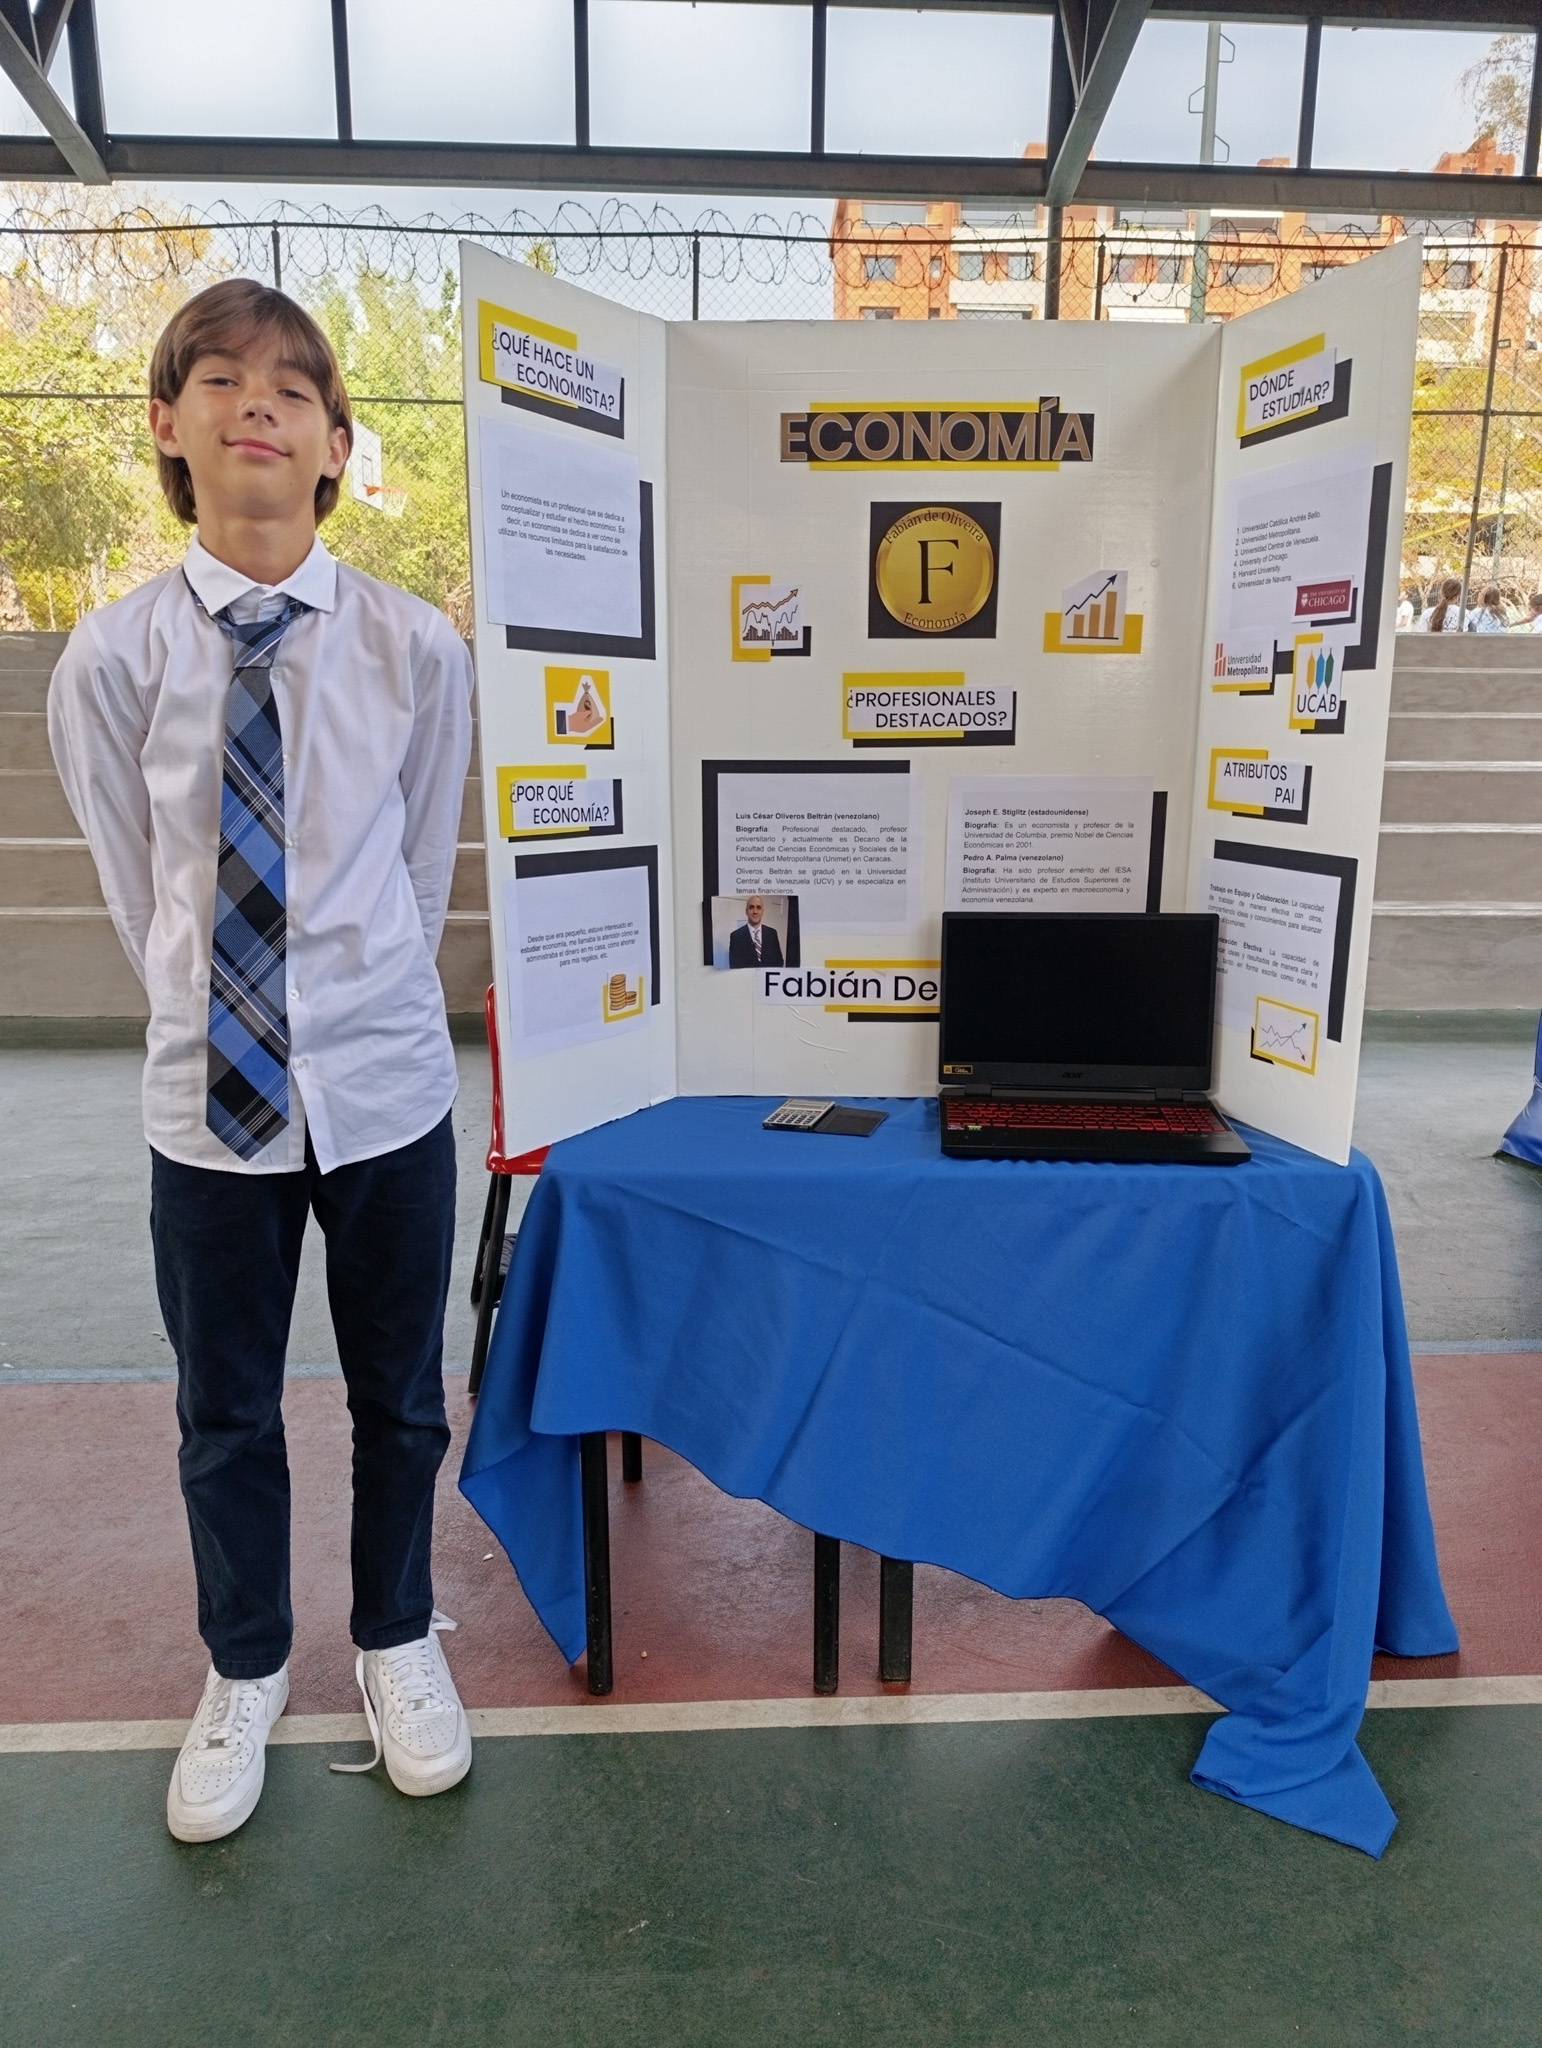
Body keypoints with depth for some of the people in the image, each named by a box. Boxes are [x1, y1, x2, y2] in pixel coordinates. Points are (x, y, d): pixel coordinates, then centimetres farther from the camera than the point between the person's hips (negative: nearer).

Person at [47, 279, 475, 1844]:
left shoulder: (415, 649, -6)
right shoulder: (113, 656, -5)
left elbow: (420, 870, 5)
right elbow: (137, 892, 4)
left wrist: (357, 1000, 10)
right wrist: (217, 1013, 7)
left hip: (384, 1088, 0)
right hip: (207, 1094, 1)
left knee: (398, 1399, 16)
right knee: (224, 1417, 17)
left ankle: (396, 1642, 43)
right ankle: (244, 1673, 43)